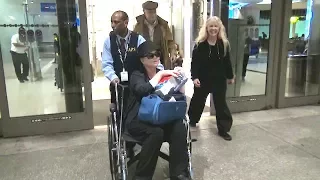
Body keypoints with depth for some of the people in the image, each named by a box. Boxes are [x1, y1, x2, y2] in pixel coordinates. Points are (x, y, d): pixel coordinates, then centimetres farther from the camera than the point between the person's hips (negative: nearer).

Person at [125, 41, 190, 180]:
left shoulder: (164, 75, 12)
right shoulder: (137, 75, -3)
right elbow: (144, 91, -27)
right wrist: (160, 74, -20)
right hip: (138, 120, -4)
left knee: (179, 127, -25)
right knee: (156, 132, -34)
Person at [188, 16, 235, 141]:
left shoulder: (224, 44, 0)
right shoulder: (200, 44, -8)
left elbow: (227, 62, 8)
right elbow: (194, 62, -10)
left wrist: (230, 76, 12)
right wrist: (194, 77, -19)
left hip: (219, 79, 2)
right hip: (203, 79, -1)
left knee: (221, 103, 5)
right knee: (198, 100, 15)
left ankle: (223, 129, 14)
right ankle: (192, 121, 38)